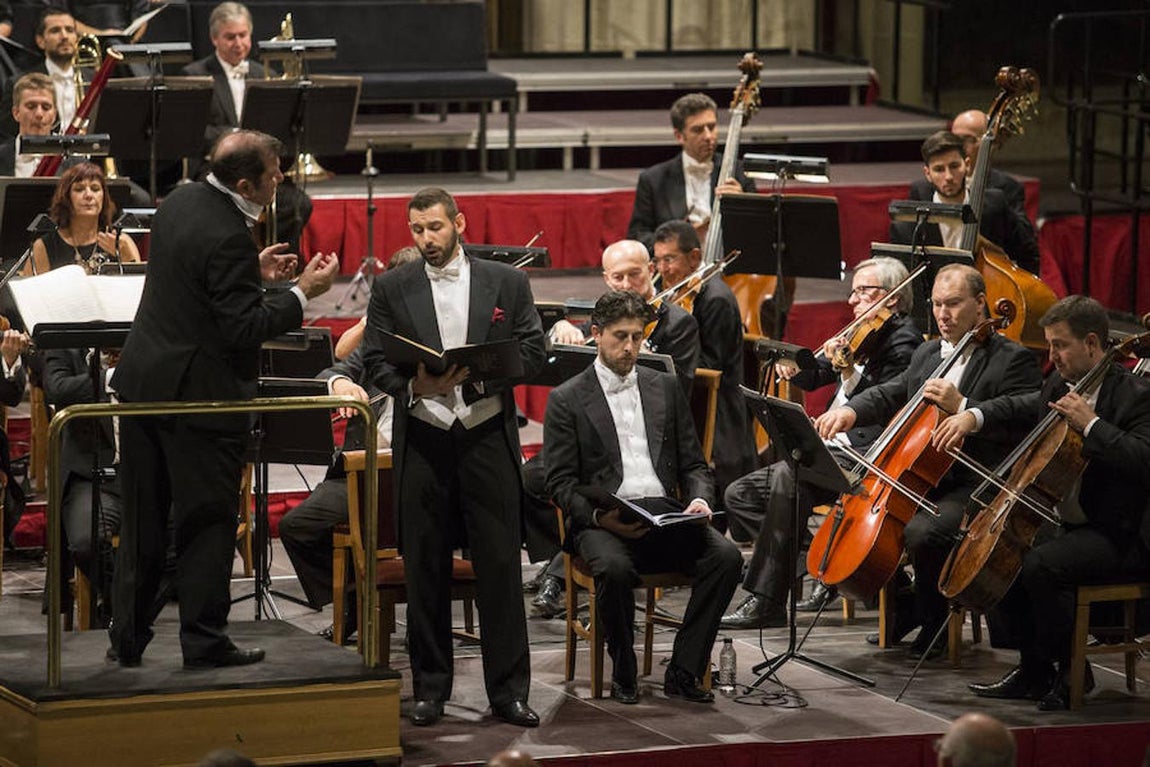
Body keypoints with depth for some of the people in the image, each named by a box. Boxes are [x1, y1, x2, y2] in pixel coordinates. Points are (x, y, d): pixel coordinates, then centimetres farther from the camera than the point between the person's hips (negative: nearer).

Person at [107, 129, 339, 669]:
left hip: (142, 381, 8)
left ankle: (127, 639, 18)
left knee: (142, 521, 13)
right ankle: (203, 641, 7)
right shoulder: (226, 238, -23)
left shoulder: (180, 201, 5)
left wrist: (253, 270, 13)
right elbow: (245, 329, -22)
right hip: (200, 394, -8)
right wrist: (302, 294, -14)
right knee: (206, 523, 2)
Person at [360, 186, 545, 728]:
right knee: (425, 570, 4)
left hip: (488, 436, 0)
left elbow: (532, 354, 3)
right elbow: (375, 362, 3)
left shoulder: (507, 283, 7)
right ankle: (430, 689, 13)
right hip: (422, 439, 1)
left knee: (501, 565, -1)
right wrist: (414, 384, -17)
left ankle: (508, 690, 4)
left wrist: (479, 372, -13)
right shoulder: (391, 289, 7)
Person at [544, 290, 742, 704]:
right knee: (614, 567, -37)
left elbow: (693, 464, 18)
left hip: (665, 514, 4)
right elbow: (560, 482, 0)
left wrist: (699, 499, -5)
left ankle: (683, 670, -16)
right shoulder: (567, 399, 6)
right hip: (603, 521, -4)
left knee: (726, 555, -25)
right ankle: (623, 676, -14)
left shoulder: (665, 388, 18)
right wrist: (598, 515, -19)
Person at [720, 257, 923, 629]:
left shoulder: (904, 340, -5)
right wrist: (794, 368, 1)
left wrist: (848, 371, -25)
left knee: (786, 476, -35)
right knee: (739, 494, 1)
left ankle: (766, 601, -32)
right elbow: (813, 378, 22)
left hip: (865, 457, -10)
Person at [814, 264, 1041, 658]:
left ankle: (933, 621, -8)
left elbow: (1021, 428, -16)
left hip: (974, 488, -8)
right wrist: (850, 410, -7)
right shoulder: (926, 354, 19)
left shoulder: (1014, 360, -6)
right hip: (921, 480, 8)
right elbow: (889, 396, 15)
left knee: (922, 531, -33)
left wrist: (961, 407, -25)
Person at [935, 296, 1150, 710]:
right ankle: (1035, 671, 12)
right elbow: (1019, 407, 25)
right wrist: (973, 416, 6)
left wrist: (1091, 424, -28)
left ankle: (1071, 674, -11)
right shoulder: (1061, 384, 9)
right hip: (1072, 524, 10)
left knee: (1040, 564, -29)